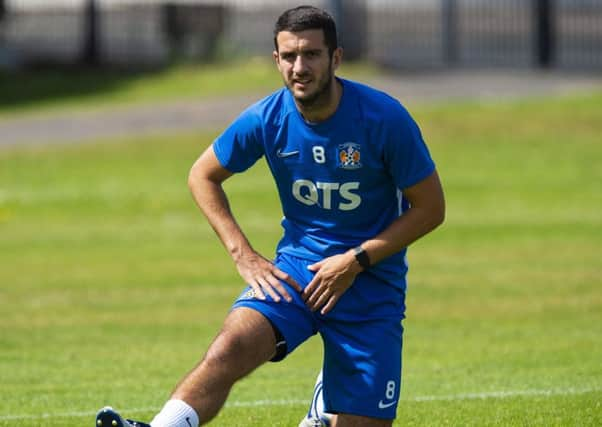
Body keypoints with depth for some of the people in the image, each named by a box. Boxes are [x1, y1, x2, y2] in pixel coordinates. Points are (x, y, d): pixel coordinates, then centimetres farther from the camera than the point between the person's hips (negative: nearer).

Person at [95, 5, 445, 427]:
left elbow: (430, 208, -7)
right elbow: (203, 175, 9)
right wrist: (244, 255, -2)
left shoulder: (384, 118, -14)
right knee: (233, 345, -29)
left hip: (372, 277, -1)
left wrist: (355, 261, -14)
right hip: (298, 264, 1)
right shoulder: (267, 119, -7)